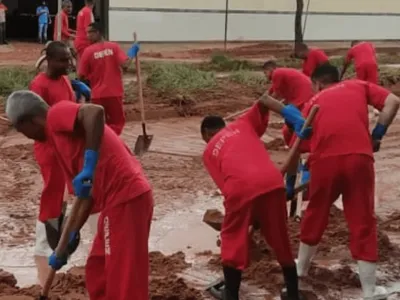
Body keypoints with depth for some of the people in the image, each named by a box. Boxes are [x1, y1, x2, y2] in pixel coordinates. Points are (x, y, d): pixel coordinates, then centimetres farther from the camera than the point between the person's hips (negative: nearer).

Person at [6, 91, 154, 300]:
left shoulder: (56, 115, -4)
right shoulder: (60, 132, 23)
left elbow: (95, 112, -27)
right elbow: (88, 194, 20)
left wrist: (88, 167, -26)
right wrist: (70, 238, 19)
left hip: (126, 197, -10)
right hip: (120, 198, 10)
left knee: (123, 280, -2)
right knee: (97, 271, 20)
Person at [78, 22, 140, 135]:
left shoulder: (88, 51, -6)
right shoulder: (114, 47, -4)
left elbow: (81, 76, -5)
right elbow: (125, 64, -15)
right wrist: (132, 53, 1)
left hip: (98, 95, 0)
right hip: (115, 93, 0)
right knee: (117, 122, 12)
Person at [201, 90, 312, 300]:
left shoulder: (208, 152, 25)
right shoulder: (242, 124, 29)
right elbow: (263, 101, 13)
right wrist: (290, 113, 7)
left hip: (241, 189, -2)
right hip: (272, 182, 2)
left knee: (233, 240, 18)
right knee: (280, 239, 19)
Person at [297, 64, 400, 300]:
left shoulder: (313, 102, 23)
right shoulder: (359, 86, 22)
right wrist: (377, 135, 11)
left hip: (324, 160, 1)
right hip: (359, 157, -1)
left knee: (315, 215, 22)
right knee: (363, 220, 8)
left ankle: (301, 267, 42)